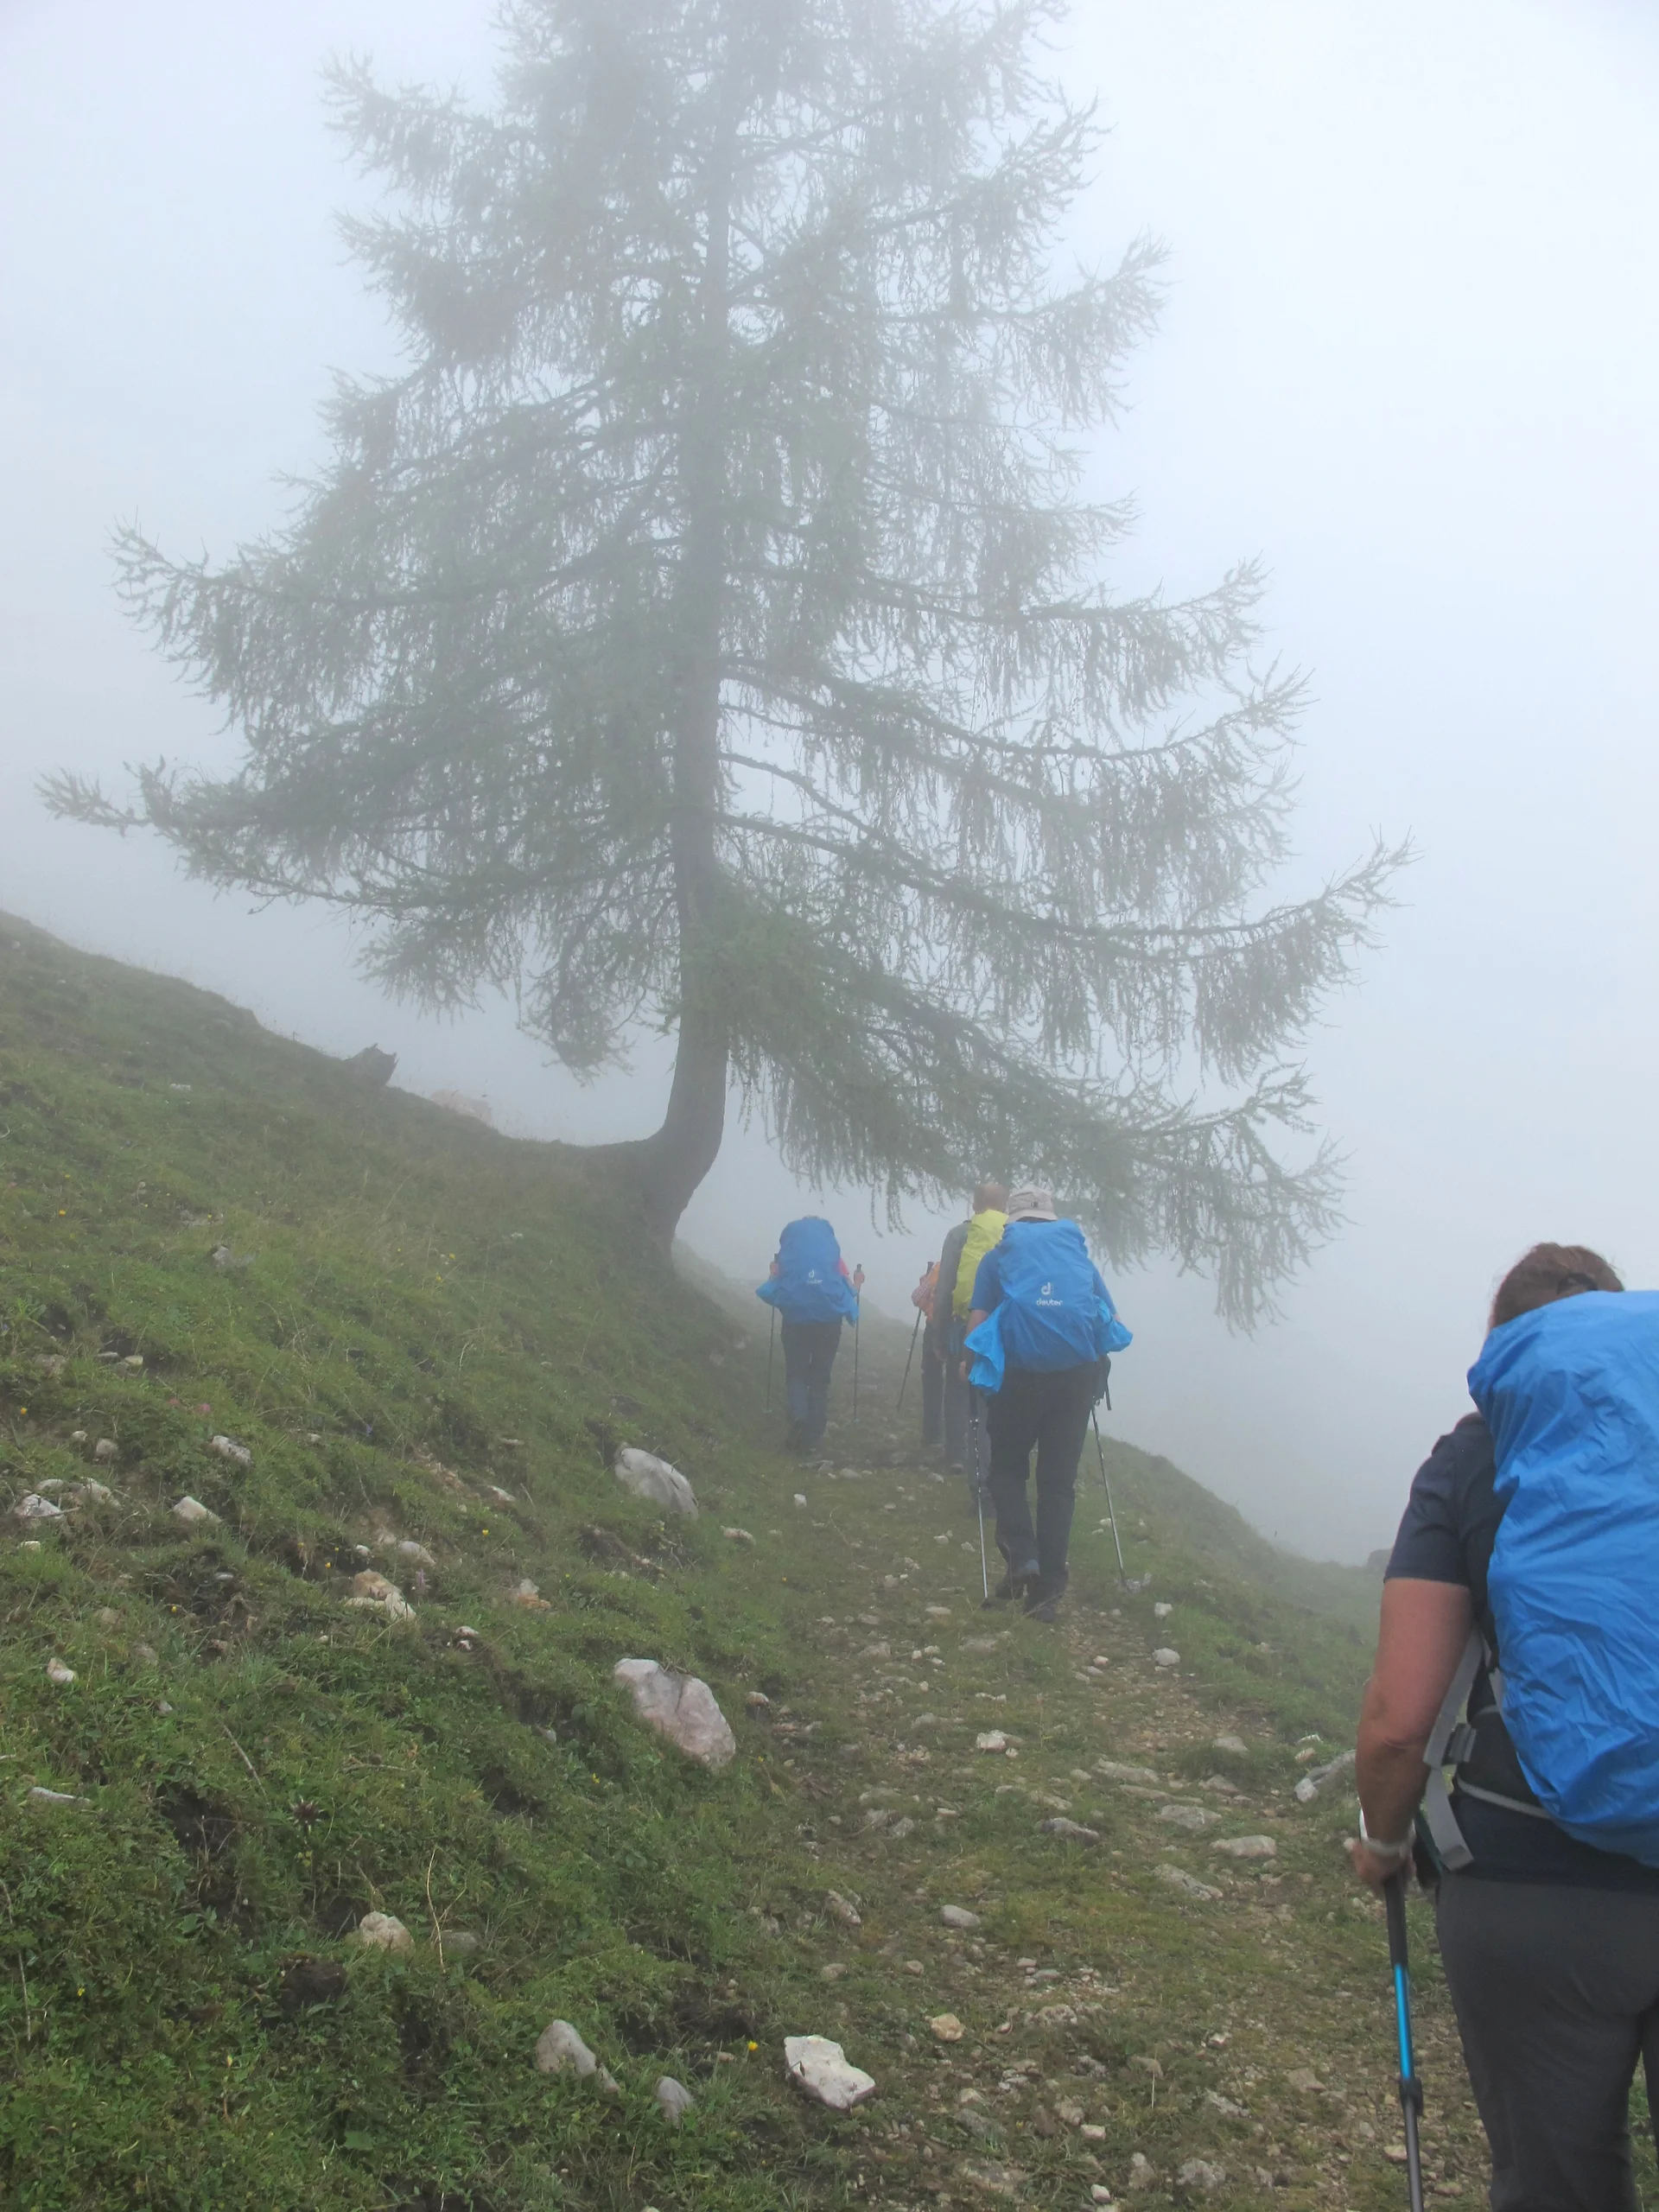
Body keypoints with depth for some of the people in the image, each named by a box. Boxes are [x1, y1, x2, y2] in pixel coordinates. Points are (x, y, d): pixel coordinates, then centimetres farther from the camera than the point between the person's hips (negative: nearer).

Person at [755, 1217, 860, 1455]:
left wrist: (774, 1273, 23)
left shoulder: (786, 1257, 7)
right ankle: (812, 1437, 2)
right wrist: (857, 1283, 23)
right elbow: (849, 1292, 0)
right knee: (820, 1378, 8)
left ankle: (798, 1417, -19)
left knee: (795, 1374, 10)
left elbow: (771, 1291, 2)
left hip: (796, 1321, 0)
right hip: (828, 1322, 0)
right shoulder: (834, 1257, 7)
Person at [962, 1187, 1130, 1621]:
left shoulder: (998, 1256, 13)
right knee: (1059, 1480, 8)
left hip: (1020, 1370, -2)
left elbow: (976, 1324, 3)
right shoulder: (1079, 1252, 20)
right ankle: (1047, 1589, 7)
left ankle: (1020, 1556, -9)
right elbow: (1113, 1322, 19)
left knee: (1008, 1468, 14)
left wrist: (971, 1364, 18)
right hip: (1079, 1370, 2)